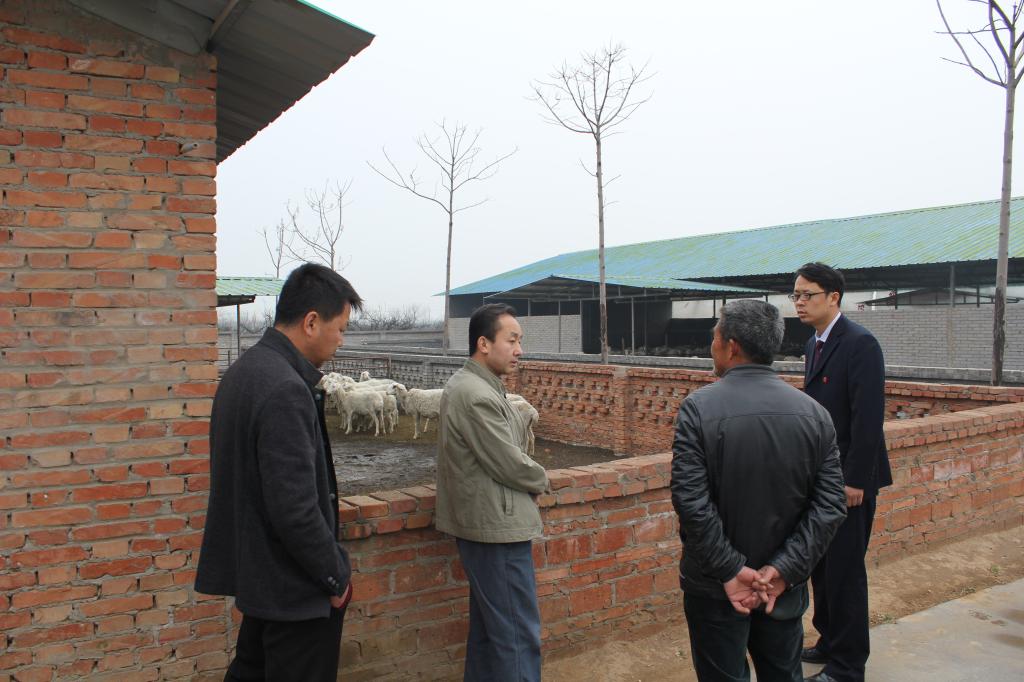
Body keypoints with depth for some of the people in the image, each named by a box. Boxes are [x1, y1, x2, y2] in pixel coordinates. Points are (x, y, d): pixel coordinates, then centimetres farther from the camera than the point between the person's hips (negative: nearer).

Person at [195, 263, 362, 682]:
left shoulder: (244, 369, 5)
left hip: (254, 570, 9)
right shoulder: (285, 390, -26)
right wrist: (335, 577, -13)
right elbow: (296, 509, -28)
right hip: (296, 587, -9)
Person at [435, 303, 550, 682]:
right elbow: (512, 465, -19)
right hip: (497, 526, -11)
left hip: (482, 524, 11)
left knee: (488, 625, 20)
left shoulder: (467, 383, 10)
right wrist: (541, 479, 0)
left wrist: (529, 477, 2)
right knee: (518, 635, -3)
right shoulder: (478, 396, -22)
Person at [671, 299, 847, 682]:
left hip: (716, 588, -3)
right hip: (785, 588, 4)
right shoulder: (813, 412, -3)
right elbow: (829, 506, -7)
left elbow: (691, 501, -21)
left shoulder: (699, 407, -15)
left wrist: (730, 571, -14)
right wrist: (783, 570, -9)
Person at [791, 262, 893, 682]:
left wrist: (855, 480, -21)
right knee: (821, 566, 17)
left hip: (848, 478, -8)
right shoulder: (814, 344, 10)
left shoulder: (859, 344, -17)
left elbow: (868, 417, -21)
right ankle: (830, 642, 33)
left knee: (845, 570, 1)